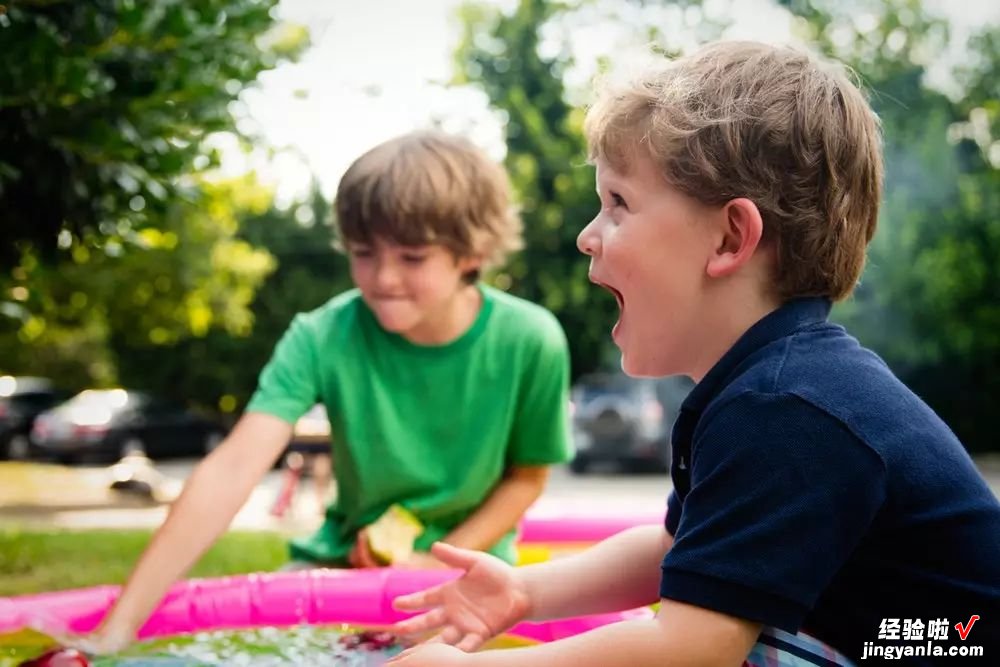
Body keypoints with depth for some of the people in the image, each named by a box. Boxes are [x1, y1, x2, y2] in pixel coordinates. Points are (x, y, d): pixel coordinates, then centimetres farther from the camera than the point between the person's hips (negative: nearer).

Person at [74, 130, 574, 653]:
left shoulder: (529, 343, -19)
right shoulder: (322, 337, -20)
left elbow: (527, 477, -3)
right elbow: (232, 470, -30)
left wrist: (440, 562, -17)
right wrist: (119, 627, -38)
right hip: (348, 561, 1)